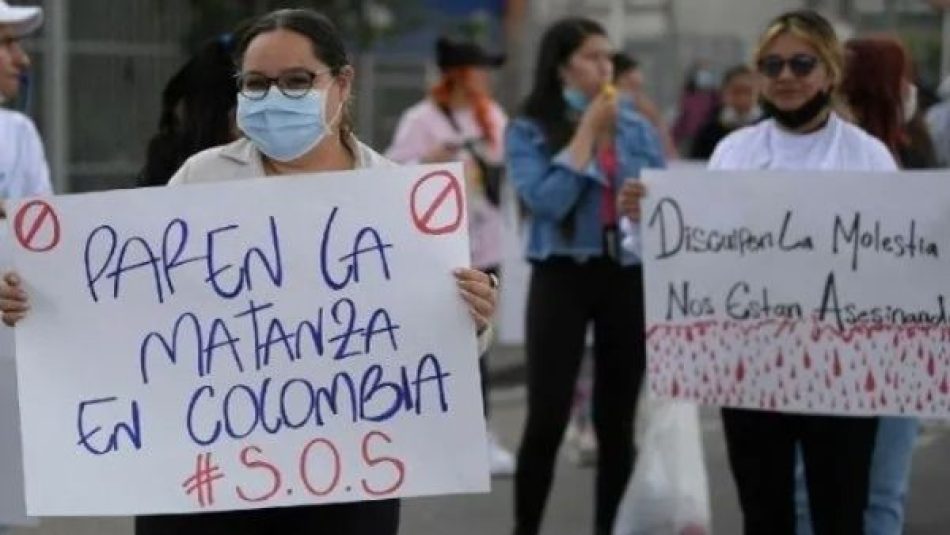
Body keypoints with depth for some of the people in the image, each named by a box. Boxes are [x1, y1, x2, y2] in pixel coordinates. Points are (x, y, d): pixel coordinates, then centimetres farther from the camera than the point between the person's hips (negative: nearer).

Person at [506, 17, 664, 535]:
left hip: (629, 279, 3)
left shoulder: (637, 127, 7)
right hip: (562, 277, -3)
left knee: (617, 420, 7)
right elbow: (547, 201, -17)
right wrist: (587, 130, -13)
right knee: (547, 417, -7)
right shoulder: (529, 130, -3)